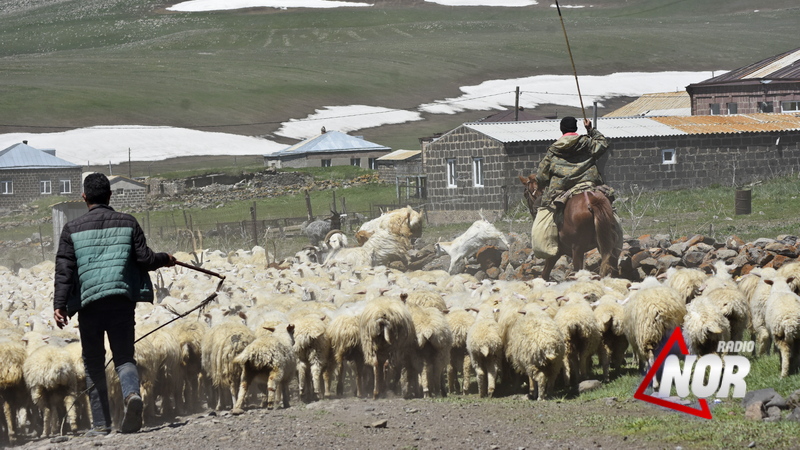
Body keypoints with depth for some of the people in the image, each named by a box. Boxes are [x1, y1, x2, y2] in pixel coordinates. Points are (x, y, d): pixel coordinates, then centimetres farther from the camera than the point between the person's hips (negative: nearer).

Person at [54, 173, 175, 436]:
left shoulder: (73, 229, 4)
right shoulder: (128, 223, 5)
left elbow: (64, 269, -3)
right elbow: (145, 259, 3)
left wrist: (59, 305, -7)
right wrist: (165, 259, 23)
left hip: (89, 303, 0)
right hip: (122, 301, 0)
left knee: (94, 365, 10)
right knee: (124, 357, 7)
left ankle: (101, 424, 8)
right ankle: (132, 393, -26)